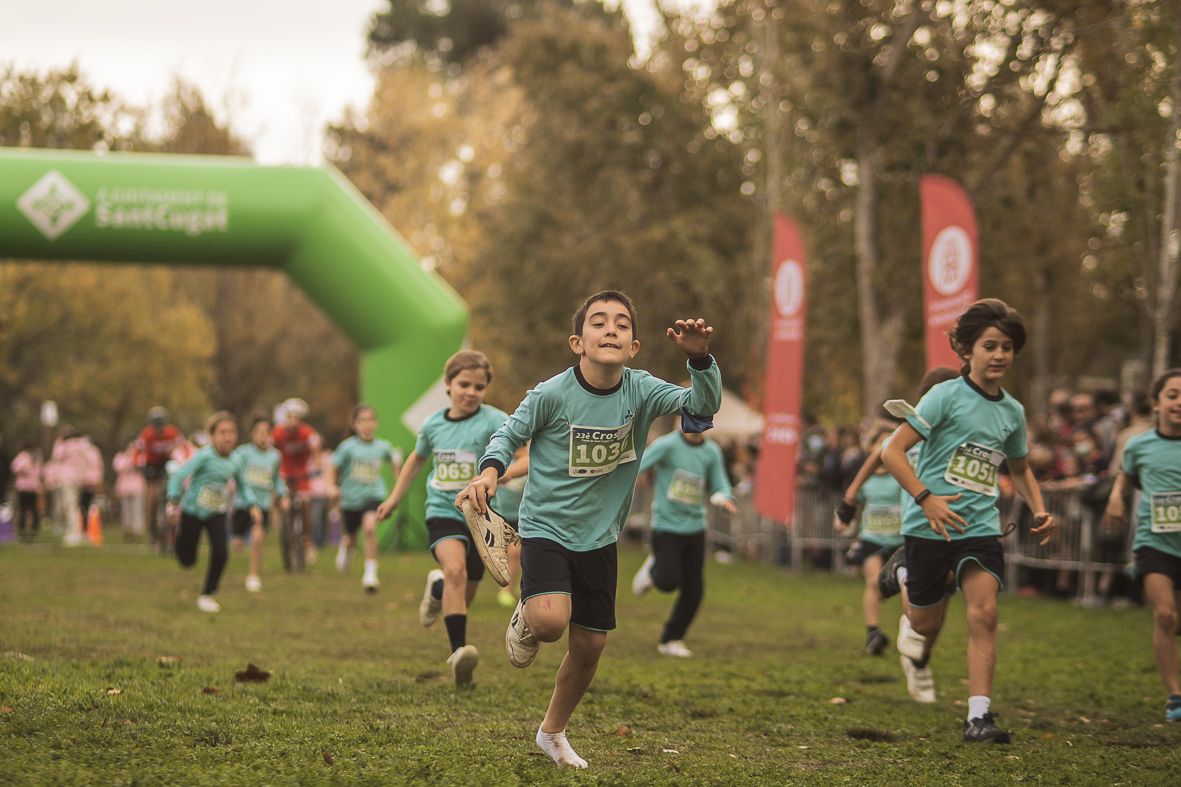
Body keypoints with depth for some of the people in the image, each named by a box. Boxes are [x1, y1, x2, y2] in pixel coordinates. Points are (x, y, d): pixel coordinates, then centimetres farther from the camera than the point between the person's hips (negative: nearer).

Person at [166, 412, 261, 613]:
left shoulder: (234, 463, -6)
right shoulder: (205, 456, -22)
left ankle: (207, 595, 4)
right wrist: (174, 503, -31)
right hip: (192, 511, -3)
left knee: (220, 553, -15)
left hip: (216, 513, 4)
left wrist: (253, 506, -1)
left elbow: (243, 485, 13)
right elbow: (178, 476, -24)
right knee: (188, 560, 7)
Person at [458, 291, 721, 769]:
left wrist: (700, 359, -39)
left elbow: (702, 407, -21)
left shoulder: (641, 391, -9)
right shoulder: (552, 394, -17)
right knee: (550, 620, -28)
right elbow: (510, 433, -2)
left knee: (589, 646, 9)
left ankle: (552, 732, 34)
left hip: (600, 538, 4)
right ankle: (523, 622, 11)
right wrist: (490, 471, -22)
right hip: (546, 528, -4)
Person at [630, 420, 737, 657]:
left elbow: (720, 487, 10)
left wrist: (724, 498, -15)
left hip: (695, 528, 5)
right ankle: (653, 569, 22)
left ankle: (671, 640, 19)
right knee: (669, 582, -16)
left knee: (694, 591, 2)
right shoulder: (667, 445, -11)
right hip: (666, 527, -4)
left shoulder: (712, 452, 5)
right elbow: (636, 467, -18)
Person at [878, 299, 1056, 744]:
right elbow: (893, 452, -13)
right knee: (926, 627, 10)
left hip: (981, 527, 3)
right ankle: (902, 574, 43)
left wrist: (1039, 511, 8)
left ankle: (979, 716, -14)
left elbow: (1019, 469, 25)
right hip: (930, 525, -3)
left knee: (983, 613, -16)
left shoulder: (1012, 411, 8)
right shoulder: (947, 396, -10)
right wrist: (926, 498, -24)